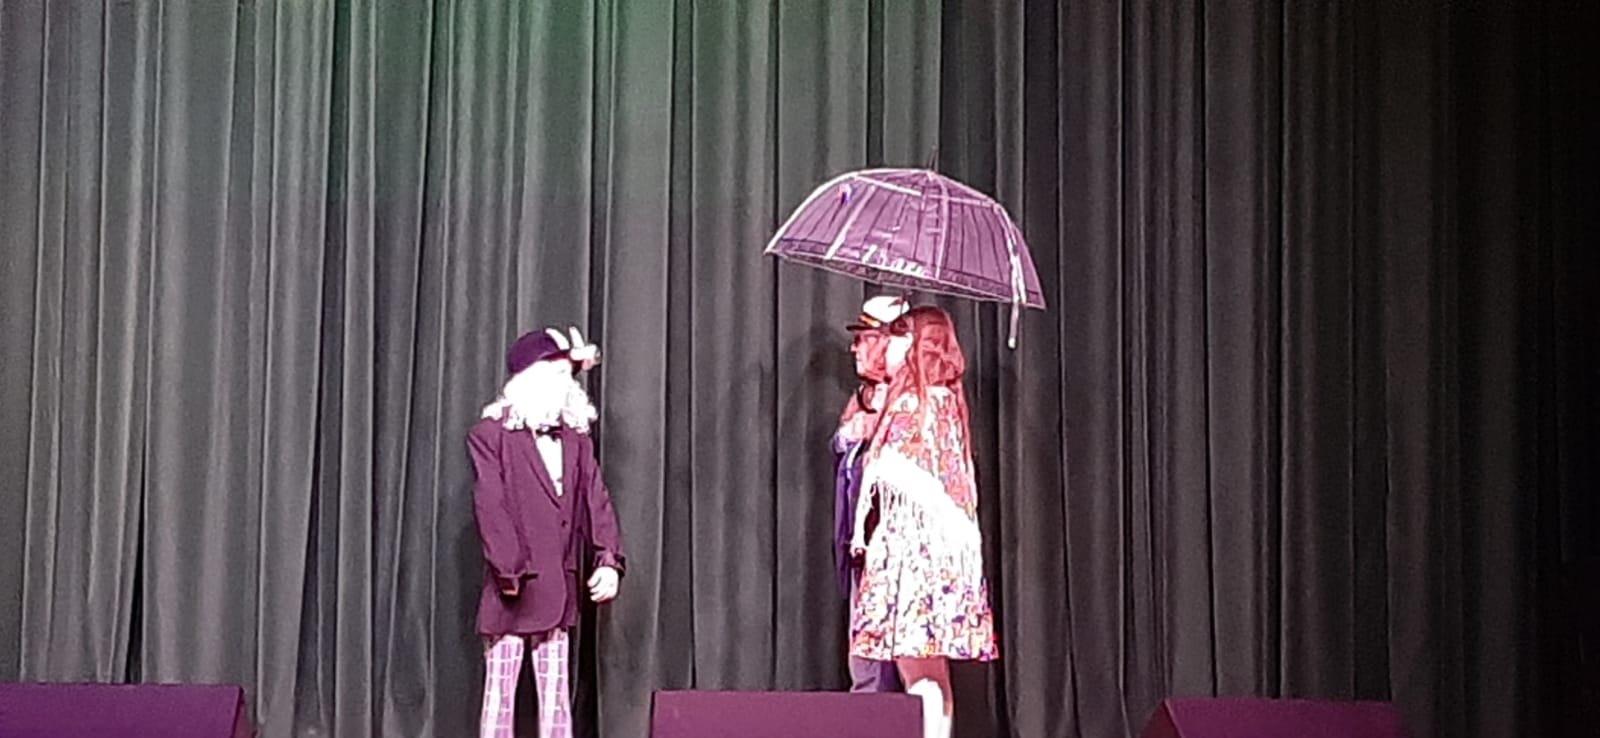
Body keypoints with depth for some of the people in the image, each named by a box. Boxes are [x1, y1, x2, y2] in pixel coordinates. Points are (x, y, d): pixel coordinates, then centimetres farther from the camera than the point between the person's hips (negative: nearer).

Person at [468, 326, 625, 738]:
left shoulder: (576, 440, 14)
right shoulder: (491, 436, -4)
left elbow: (596, 503, 6)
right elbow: (491, 508, -11)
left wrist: (608, 559, -8)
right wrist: (511, 572, -18)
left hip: (557, 593, 5)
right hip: (510, 593, -5)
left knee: (556, 695, 7)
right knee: (500, 693, -1)